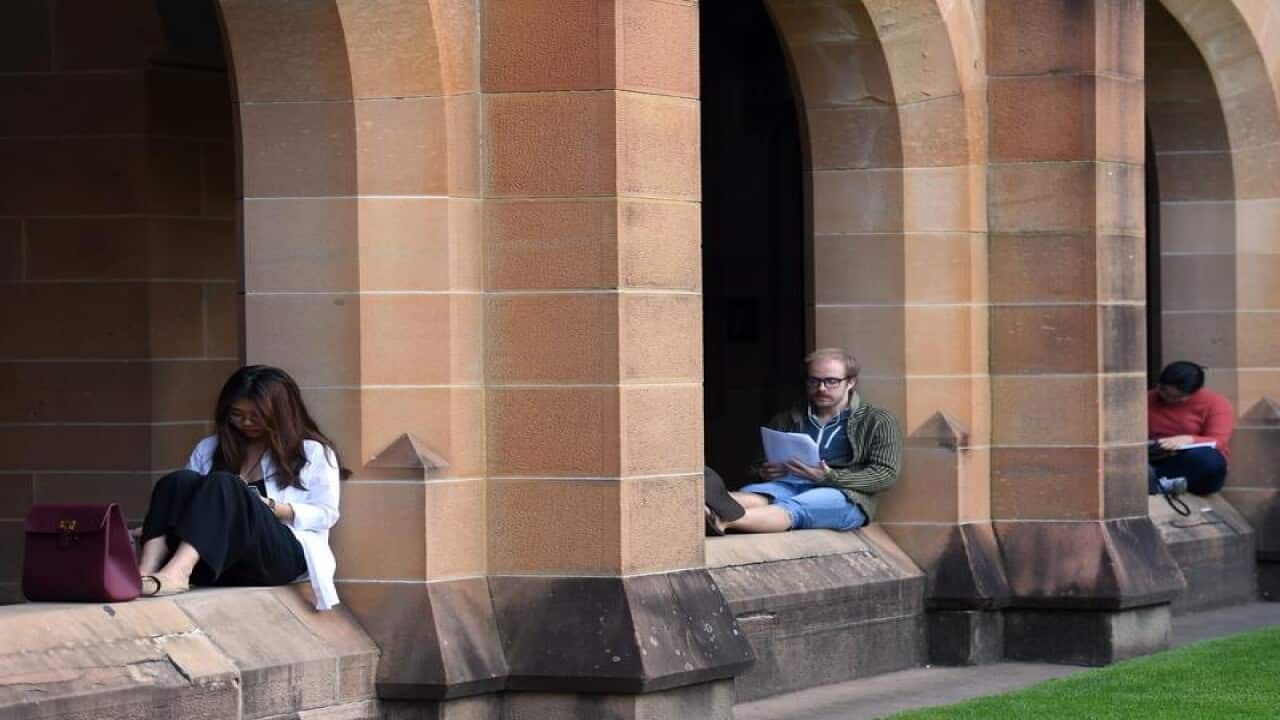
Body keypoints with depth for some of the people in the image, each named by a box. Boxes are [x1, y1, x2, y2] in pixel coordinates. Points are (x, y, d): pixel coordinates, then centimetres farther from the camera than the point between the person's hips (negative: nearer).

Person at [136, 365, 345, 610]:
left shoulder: (313, 452, 14)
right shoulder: (208, 449, 23)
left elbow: (326, 515, 7)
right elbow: (191, 496, 14)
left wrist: (270, 507, -8)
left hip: (283, 555, -3)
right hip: (208, 560, 4)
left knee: (223, 486, -31)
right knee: (179, 482, -24)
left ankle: (175, 573, -57)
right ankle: (146, 573, -50)